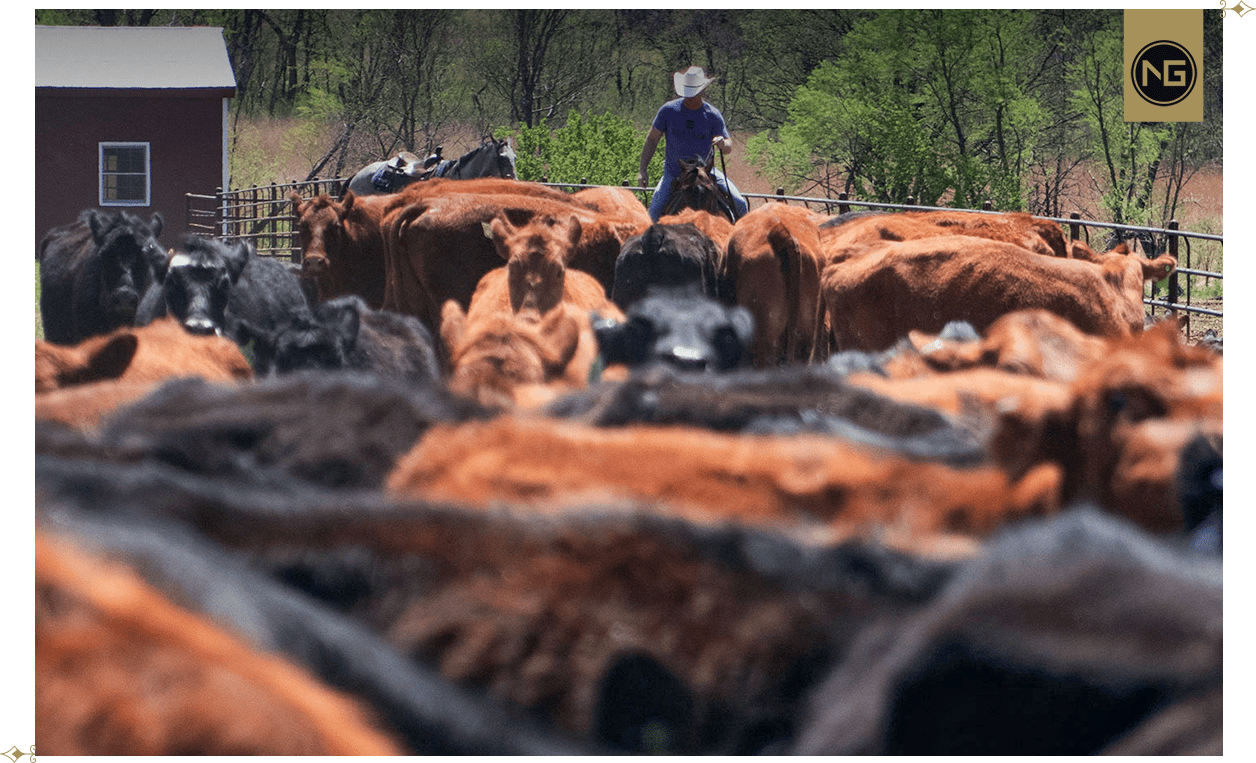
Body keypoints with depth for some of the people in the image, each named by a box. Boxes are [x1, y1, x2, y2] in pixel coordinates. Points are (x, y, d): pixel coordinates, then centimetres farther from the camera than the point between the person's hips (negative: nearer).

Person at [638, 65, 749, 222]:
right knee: (655, 211, -20)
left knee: (740, 204, -11)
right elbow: (652, 140, 0)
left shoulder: (713, 115, -7)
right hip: (674, 173, -1)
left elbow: (728, 147, -3)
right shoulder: (668, 110, -8)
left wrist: (723, 144, -29)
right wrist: (643, 170, -7)